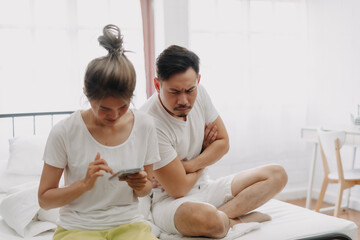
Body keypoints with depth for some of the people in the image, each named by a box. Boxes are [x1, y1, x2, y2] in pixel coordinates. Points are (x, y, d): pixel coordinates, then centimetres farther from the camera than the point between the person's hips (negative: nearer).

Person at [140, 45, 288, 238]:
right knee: (206, 219, -42)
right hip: (169, 200, -7)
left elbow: (223, 142, 4)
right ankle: (236, 218, -8)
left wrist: (186, 167, -13)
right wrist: (205, 149, -2)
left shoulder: (199, 93, -4)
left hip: (204, 188, 8)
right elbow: (178, 189, -20)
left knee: (277, 174, -3)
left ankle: (222, 214, -18)